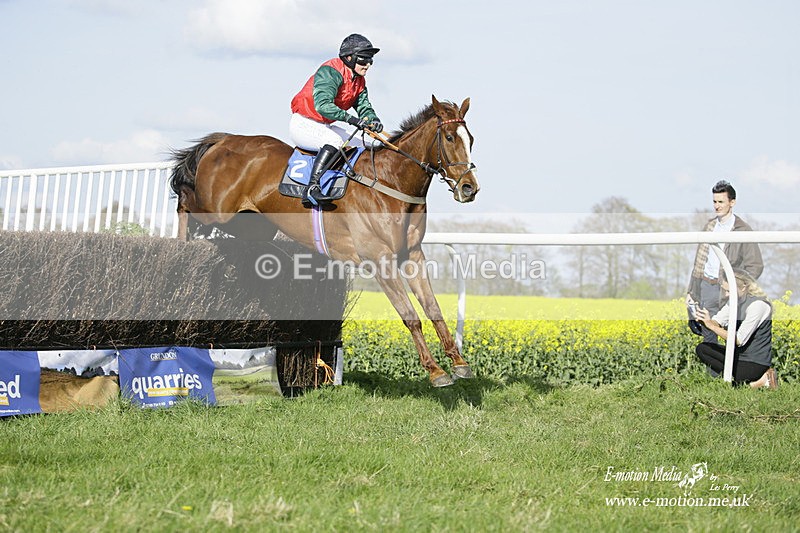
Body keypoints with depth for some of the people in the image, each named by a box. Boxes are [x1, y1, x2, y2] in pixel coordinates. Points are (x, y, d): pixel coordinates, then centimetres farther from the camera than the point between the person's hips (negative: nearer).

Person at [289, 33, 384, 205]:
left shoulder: (359, 81, 8)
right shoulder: (330, 72, -21)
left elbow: (364, 107, 3)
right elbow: (323, 105, -34)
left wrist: (373, 120, -21)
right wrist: (350, 118, -44)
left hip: (324, 127, 10)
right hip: (303, 124, -10)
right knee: (335, 140, -36)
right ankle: (311, 188, -44)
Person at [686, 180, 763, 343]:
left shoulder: (743, 230, -4)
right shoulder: (709, 226, 13)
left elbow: (756, 266, -6)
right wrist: (690, 291, 14)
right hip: (706, 286, 5)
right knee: (708, 338, 6)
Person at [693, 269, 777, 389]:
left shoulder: (757, 305, -22)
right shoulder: (735, 301, 6)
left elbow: (739, 340, -24)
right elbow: (716, 322, 1)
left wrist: (711, 325, -26)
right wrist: (703, 320, -22)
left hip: (756, 363, -10)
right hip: (739, 354, 10)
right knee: (701, 349, 4)